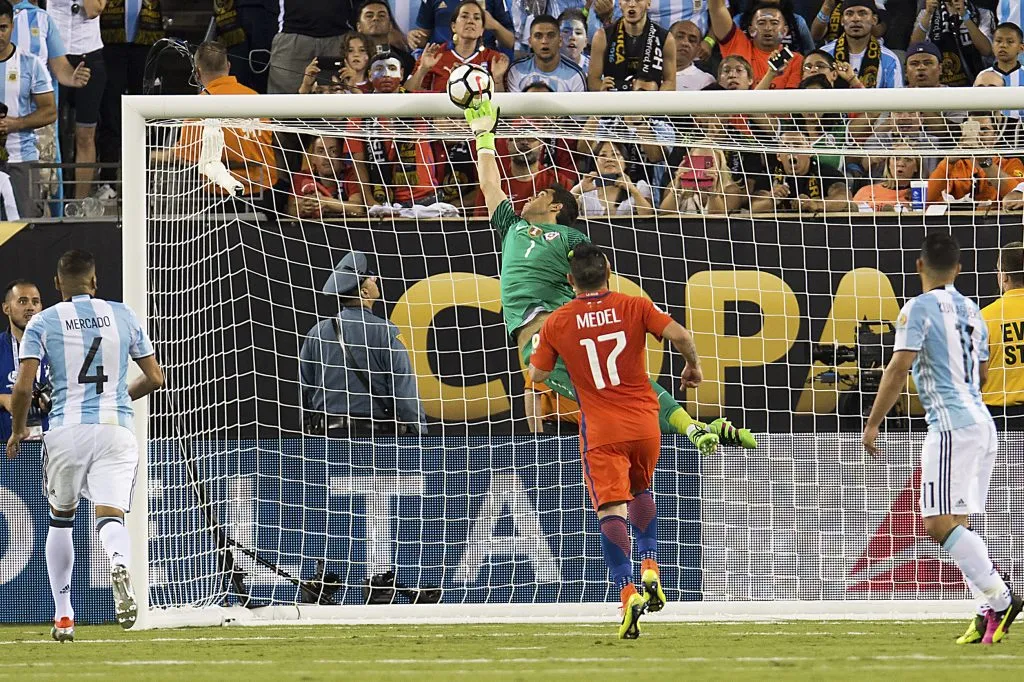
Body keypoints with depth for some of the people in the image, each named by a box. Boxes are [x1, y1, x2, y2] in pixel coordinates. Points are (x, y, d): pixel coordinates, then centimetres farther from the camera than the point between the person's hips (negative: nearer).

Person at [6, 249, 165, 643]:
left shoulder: (43, 323, 3)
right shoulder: (124, 316, 9)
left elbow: (23, 387, -5)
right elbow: (154, 377, 13)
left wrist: (18, 430, 12)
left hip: (67, 431, 0)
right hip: (116, 429, 0)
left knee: (60, 519, 19)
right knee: (110, 516, -9)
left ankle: (63, 616, 19)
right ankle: (120, 565, -46)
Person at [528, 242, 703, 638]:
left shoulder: (557, 323, -1)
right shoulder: (634, 307, -1)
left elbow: (537, 375, 7)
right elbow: (679, 335, -11)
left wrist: (536, 348, 27)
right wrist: (693, 367, 8)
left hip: (601, 430, -2)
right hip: (644, 422, 2)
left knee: (611, 510, -8)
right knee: (641, 490, 28)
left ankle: (628, 591, -26)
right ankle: (650, 569, 13)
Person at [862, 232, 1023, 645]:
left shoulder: (919, 309, -7)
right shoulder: (972, 312, 17)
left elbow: (898, 368, -15)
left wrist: (872, 423, -11)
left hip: (952, 425, -9)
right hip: (983, 423, 9)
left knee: (940, 524, -11)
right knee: (956, 525, 12)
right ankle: (989, 611, 3)